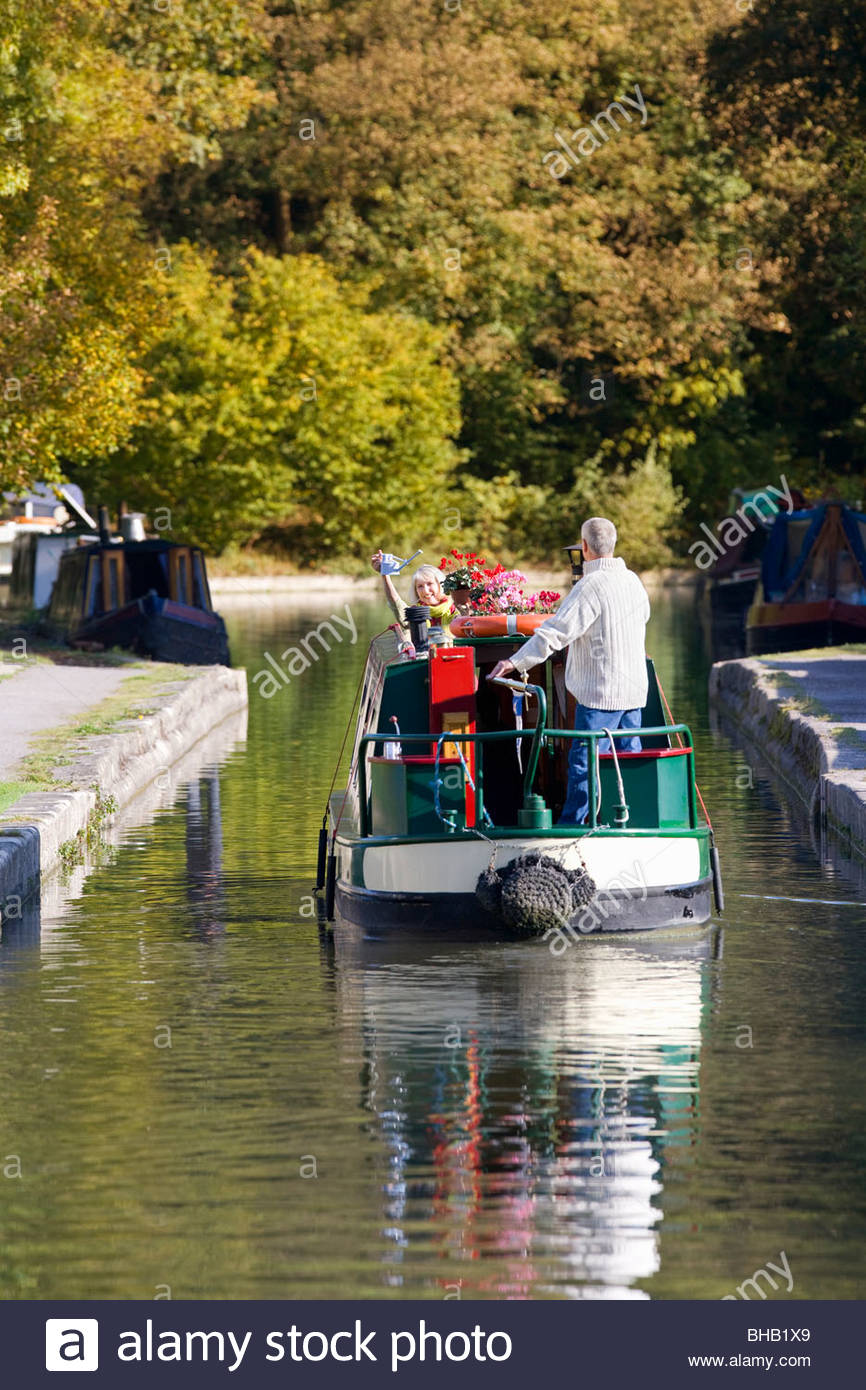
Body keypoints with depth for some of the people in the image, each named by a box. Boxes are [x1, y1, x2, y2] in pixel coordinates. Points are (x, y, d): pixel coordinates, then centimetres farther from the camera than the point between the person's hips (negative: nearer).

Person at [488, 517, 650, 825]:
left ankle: (570, 824, -3)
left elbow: (555, 632, -23)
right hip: (634, 688, 8)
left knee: (583, 762, -4)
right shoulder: (632, 581, 8)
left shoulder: (591, 586, -17)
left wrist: (517, 662, -24)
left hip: (600, 692, -8)